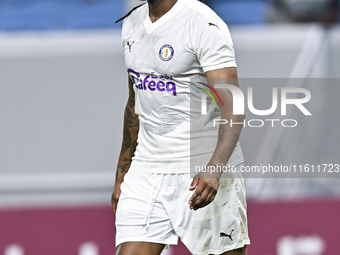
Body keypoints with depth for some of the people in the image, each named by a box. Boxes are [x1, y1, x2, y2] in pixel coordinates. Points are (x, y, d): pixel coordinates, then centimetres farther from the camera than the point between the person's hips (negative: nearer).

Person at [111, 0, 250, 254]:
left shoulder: (204, 24, -14)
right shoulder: (132, 23, 10)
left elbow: (233, 106, -22)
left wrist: (214, 170, -37)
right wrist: (121, 177, 21)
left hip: (202, 177, -6)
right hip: (146, 171, 7)